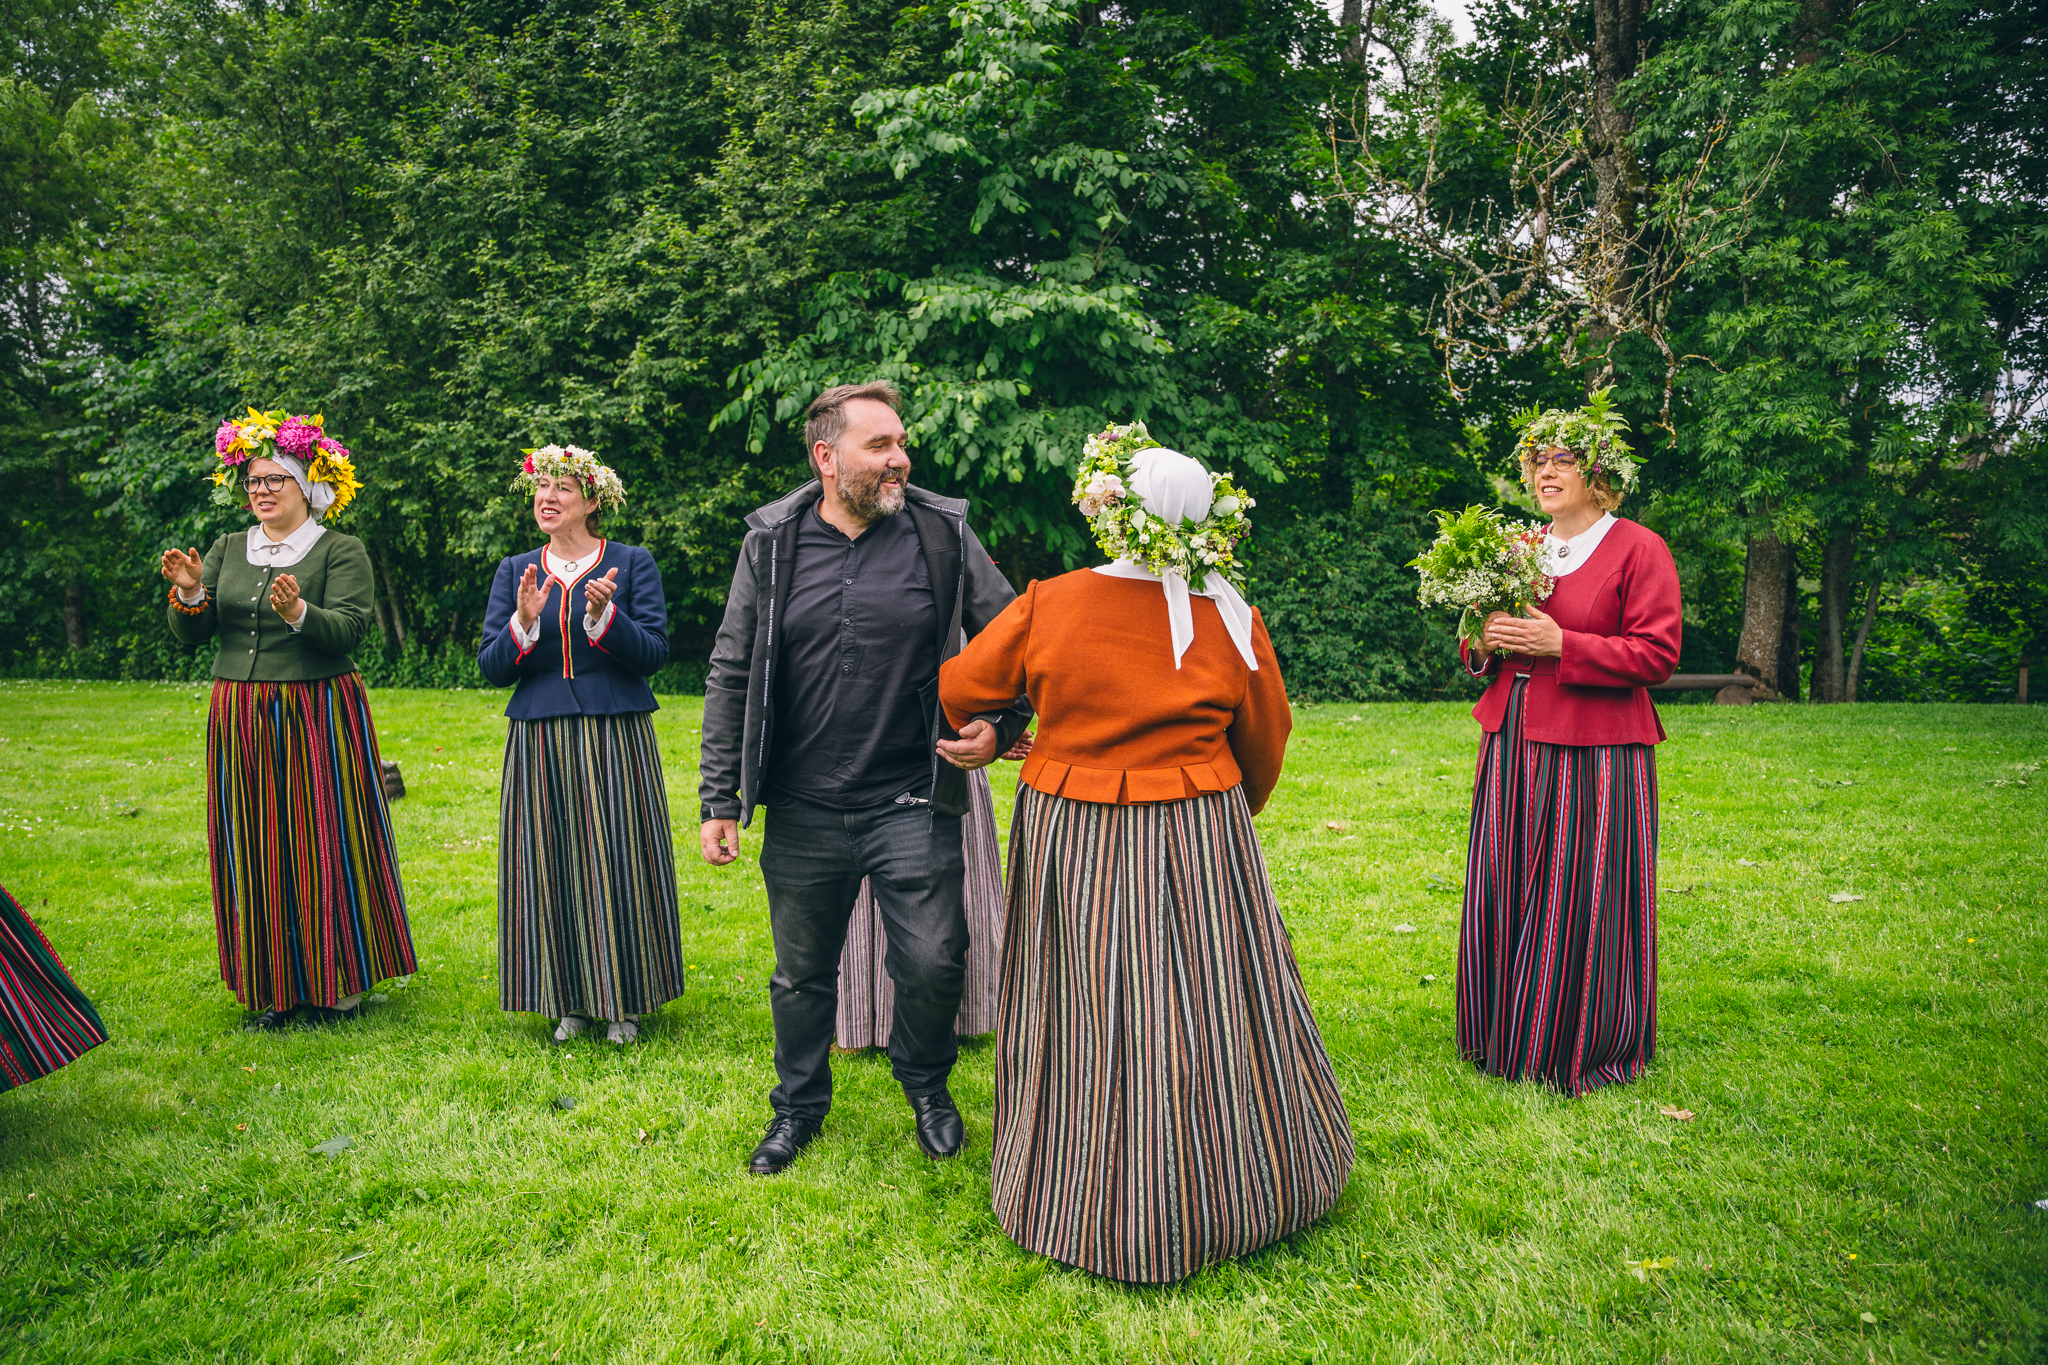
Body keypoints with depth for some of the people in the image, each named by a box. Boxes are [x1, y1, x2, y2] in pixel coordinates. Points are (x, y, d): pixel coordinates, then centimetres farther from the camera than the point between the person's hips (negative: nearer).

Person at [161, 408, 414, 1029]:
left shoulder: (342, 551, -1)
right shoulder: (228, 550, 13)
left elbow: (349, 629, -15)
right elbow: (190, 634, 7)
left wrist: (300, 614, -33)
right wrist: (190, 593, -12)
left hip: (319, 715, -5)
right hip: (239, 717, 5)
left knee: (325, 844, -1)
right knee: (256, 853, 7)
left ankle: (338, 985, 12)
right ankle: (276, 991, 18)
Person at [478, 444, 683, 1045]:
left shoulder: (633, 564, 2)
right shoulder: (515, 571, 10)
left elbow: (654, 653, -6)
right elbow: (491, 668, 4)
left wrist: (604, 616, -21)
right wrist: (523, 622, -14)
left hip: (616, 738, -2)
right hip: (539, 742, 3)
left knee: (617, 864, 1)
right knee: (551, 865, 5)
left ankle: (623, 1000, 16)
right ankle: (570, 999, 20)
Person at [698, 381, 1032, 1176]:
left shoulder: (944, 533, -3)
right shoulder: (772, 542, 0)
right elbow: (731, 676, 4)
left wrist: (1000, 725, -10)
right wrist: (719, 798, 1)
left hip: (913, 805, -1)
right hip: (803, 812, 1)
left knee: (932, 962, 3)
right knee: (802, 970, 15)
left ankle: (926, 1086, 34)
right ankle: (799, 1106, 39)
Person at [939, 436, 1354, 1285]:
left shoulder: (1047, 604, -8)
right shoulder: (1229, 619, -6)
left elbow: (958, 688, 1)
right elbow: (1265, 739, 5)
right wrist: (1239, 808, 24)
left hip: (1067, 837, 1)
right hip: (1193, 843, 0)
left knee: (1086, 1021, 13)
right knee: (1201, 1011, 13)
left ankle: (1090, 1206, 31)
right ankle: (1219, 1193, 32)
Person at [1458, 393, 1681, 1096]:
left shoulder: (1638, 549, -4)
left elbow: (1657, 655, -11)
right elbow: (1484, 645, 21)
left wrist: (1560, 645, -19)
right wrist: (1485, 644, -3)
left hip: (1594, 753, -6)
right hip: (1513, 747, 6)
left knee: (1582, 902, 0)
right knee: (1505, 896, 9)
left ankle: (1586, 1050, 18)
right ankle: (1507, 1039, 24)